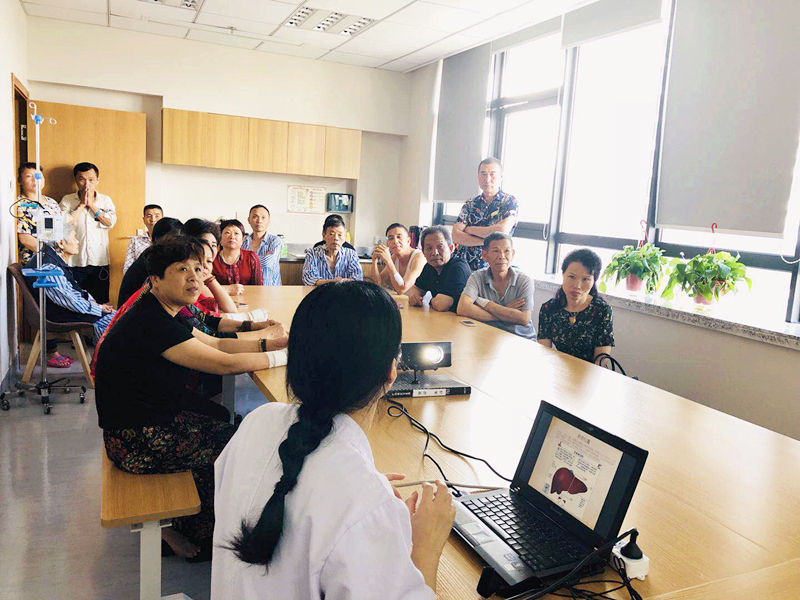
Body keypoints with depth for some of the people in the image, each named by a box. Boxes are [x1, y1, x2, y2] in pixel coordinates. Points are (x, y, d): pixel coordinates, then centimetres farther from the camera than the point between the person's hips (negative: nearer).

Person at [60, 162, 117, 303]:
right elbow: (64, 223, -9)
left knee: (101, 301, 6)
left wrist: (91, 204, -6)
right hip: (75, 261, -1)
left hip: (100, 260, 1)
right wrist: (82, 204, -7)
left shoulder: (106, 200, 8)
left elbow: (110, 222, -8)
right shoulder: (67, 200, 6)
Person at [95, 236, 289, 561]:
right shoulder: (152, 324, -26)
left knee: (225, 419, 14)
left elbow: (216, 343, 9)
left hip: (154, 415, 10)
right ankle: (195, 535, 18)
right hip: (135, 441, -10)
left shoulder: (158, 314, 5)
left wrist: (265, 342, -4)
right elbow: (223, 363, -26)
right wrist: (285, 356, -18)